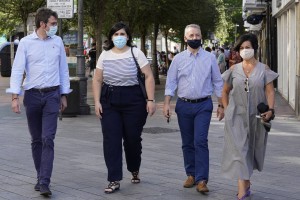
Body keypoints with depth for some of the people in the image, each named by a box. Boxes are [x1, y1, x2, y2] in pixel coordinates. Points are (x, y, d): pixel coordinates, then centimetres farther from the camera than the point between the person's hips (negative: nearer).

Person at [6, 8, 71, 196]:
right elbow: (17, 70, -4)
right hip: (32, 95, 0)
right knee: (36, 140, 8)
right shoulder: (26, 42, -2)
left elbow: (63, 69, 12)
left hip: (52, 95, 0)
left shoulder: (57, 41, 5)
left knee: (48, 139, -10)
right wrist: (15, 96, -12)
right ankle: (41, 177, 22)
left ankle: (44, 183, -12)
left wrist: (64, 95, 11)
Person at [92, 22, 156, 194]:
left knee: (133, 138, 6)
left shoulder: (136, 53, -2)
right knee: (111, 140, -5)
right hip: (110, 102, 2)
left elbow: (149, 77, -5)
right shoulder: (105, 55, 7)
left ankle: (135, 170, 34)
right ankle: (114, 180, -1)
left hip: (133, 100, -2)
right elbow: (97, 80, 9)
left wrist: (151, 99, -11)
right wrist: (97, 102, 0)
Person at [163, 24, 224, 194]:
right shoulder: (178, 59, 5)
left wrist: (221, 105, 4)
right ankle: (191, 175, 22)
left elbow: (218, 82, 7)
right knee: (187, 143, 9)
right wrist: (167, 104, -4)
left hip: (203, 105, -2)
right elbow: (171, 82, 5)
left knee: (200, 142, -12)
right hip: (184, 105, 2)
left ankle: (202, 180, -10)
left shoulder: (210, 58, 4)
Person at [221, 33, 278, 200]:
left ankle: (246, 183, 33)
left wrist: (270, 110, -18)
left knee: (252, 150, 13)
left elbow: (270, 92, -4)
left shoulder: (263, 69, 1)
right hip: (236, 116, 0)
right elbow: (225, 91, 14)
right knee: (238, 150, -9)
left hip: (256, 117, 1)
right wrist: (227, 109, 4)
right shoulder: (234, 69, 4)